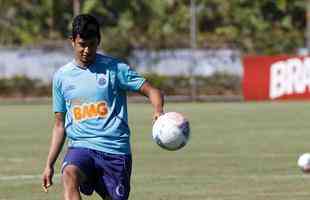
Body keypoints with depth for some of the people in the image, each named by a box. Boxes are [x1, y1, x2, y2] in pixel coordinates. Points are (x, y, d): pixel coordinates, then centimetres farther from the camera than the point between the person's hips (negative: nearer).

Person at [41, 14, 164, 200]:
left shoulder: (114, 68, 1)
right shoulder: (62, 76, 11)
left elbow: (152, 91, -2)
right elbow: (60, 124, 18)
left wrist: (158, 111, -25)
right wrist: (49, 165, 13)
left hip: (115, 149, -1)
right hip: (80, 146, 1)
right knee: (69, 177, -30)